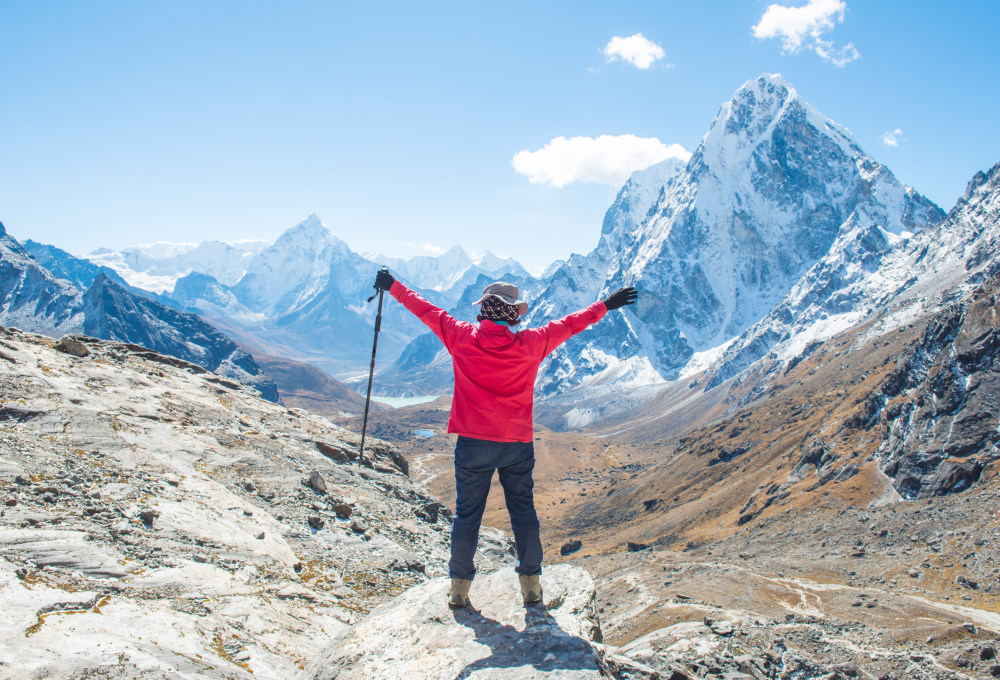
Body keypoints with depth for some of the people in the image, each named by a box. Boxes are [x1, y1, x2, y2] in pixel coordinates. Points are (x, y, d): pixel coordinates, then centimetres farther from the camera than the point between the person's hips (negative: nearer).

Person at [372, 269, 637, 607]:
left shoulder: (461, 337, -6)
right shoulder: (530, 344, -7)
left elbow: (427, 310, 6)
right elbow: (569, 324, 5)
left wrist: (393, 286, 20)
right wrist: (606, 304, 18)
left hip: (472, 443, 0)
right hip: (518, 445, 0)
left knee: (467, 514, 10)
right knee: (523, 512, 12)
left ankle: (459, 586, 17)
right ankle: (531, 584, 20)